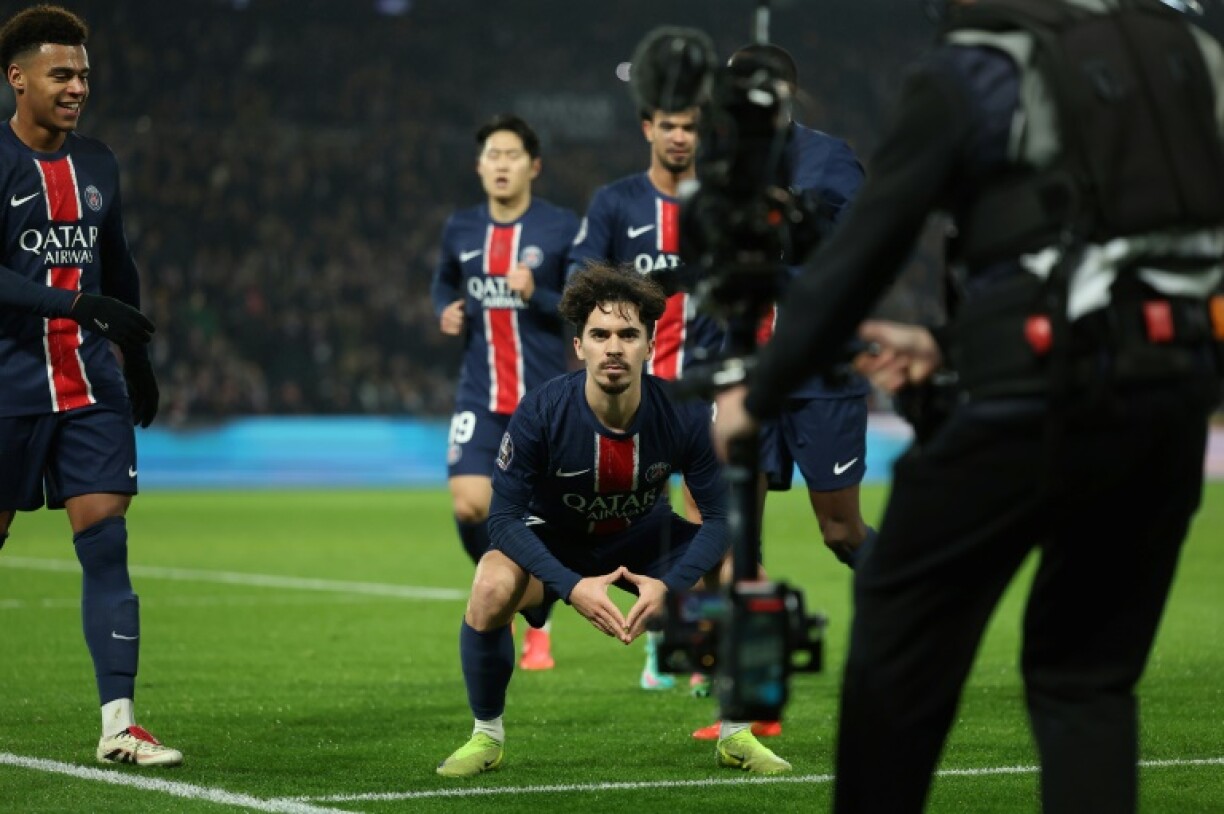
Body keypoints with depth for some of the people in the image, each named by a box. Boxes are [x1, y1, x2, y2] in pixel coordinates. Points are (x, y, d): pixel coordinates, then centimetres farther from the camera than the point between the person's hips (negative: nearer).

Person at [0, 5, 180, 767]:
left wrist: (139, 359, 24)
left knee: (107, 543, -4)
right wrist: (81, 304, -26)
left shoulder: (97, 164, 10)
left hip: (89, 384, 5)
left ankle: (119, 723, -5)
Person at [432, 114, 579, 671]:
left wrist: (536, 296, -19)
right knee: (469, 506, -13)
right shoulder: (461, 230, 7)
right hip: (480, 395, 3)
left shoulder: (561, 229, -5)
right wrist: (446, 312, 4)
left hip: (544, 396, -2)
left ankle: (538, 630, 21)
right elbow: (444, 283, 26)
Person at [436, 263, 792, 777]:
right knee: (492, 589, -33)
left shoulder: (687, 415, -25)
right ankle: (486, 737, -8)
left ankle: (735, 736, 0)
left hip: (647, 537, 2)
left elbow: (720, 516, -18)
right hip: (555, 540, -2)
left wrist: (669, 584, -34)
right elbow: (505, 516, -25)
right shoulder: (540, 413, -29)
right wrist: (571, 586, -38)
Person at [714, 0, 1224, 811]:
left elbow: (862, 252, 3)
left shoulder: (968, 74, 0)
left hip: (1041, 395, -6)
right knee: (1090, 671, 13)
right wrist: (952, 344, 26)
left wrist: (758, 396, 14)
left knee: (903, 623, 11)